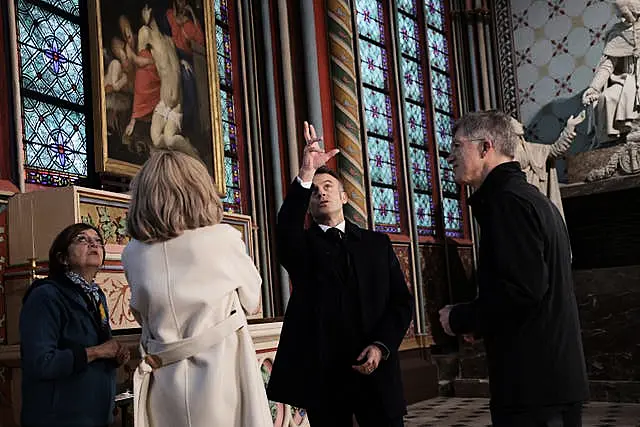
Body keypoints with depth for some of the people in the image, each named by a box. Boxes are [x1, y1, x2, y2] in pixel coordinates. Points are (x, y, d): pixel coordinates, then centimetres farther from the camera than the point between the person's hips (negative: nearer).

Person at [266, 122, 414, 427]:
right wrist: (306, 173, -29)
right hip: (322, 373, -1)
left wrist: (382, 345, -8)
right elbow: (286, 228, -18)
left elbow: (401, 301, 8)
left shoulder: (377, 244, 12)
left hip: (376, 370, 1)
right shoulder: (302, 245, 7)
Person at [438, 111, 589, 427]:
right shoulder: (532, 197, 17)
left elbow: (523, 289, -25)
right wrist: (479, 322, 15)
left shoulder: (506, 199, -15)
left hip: (533, 382, -10)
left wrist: (461, 318, -11)